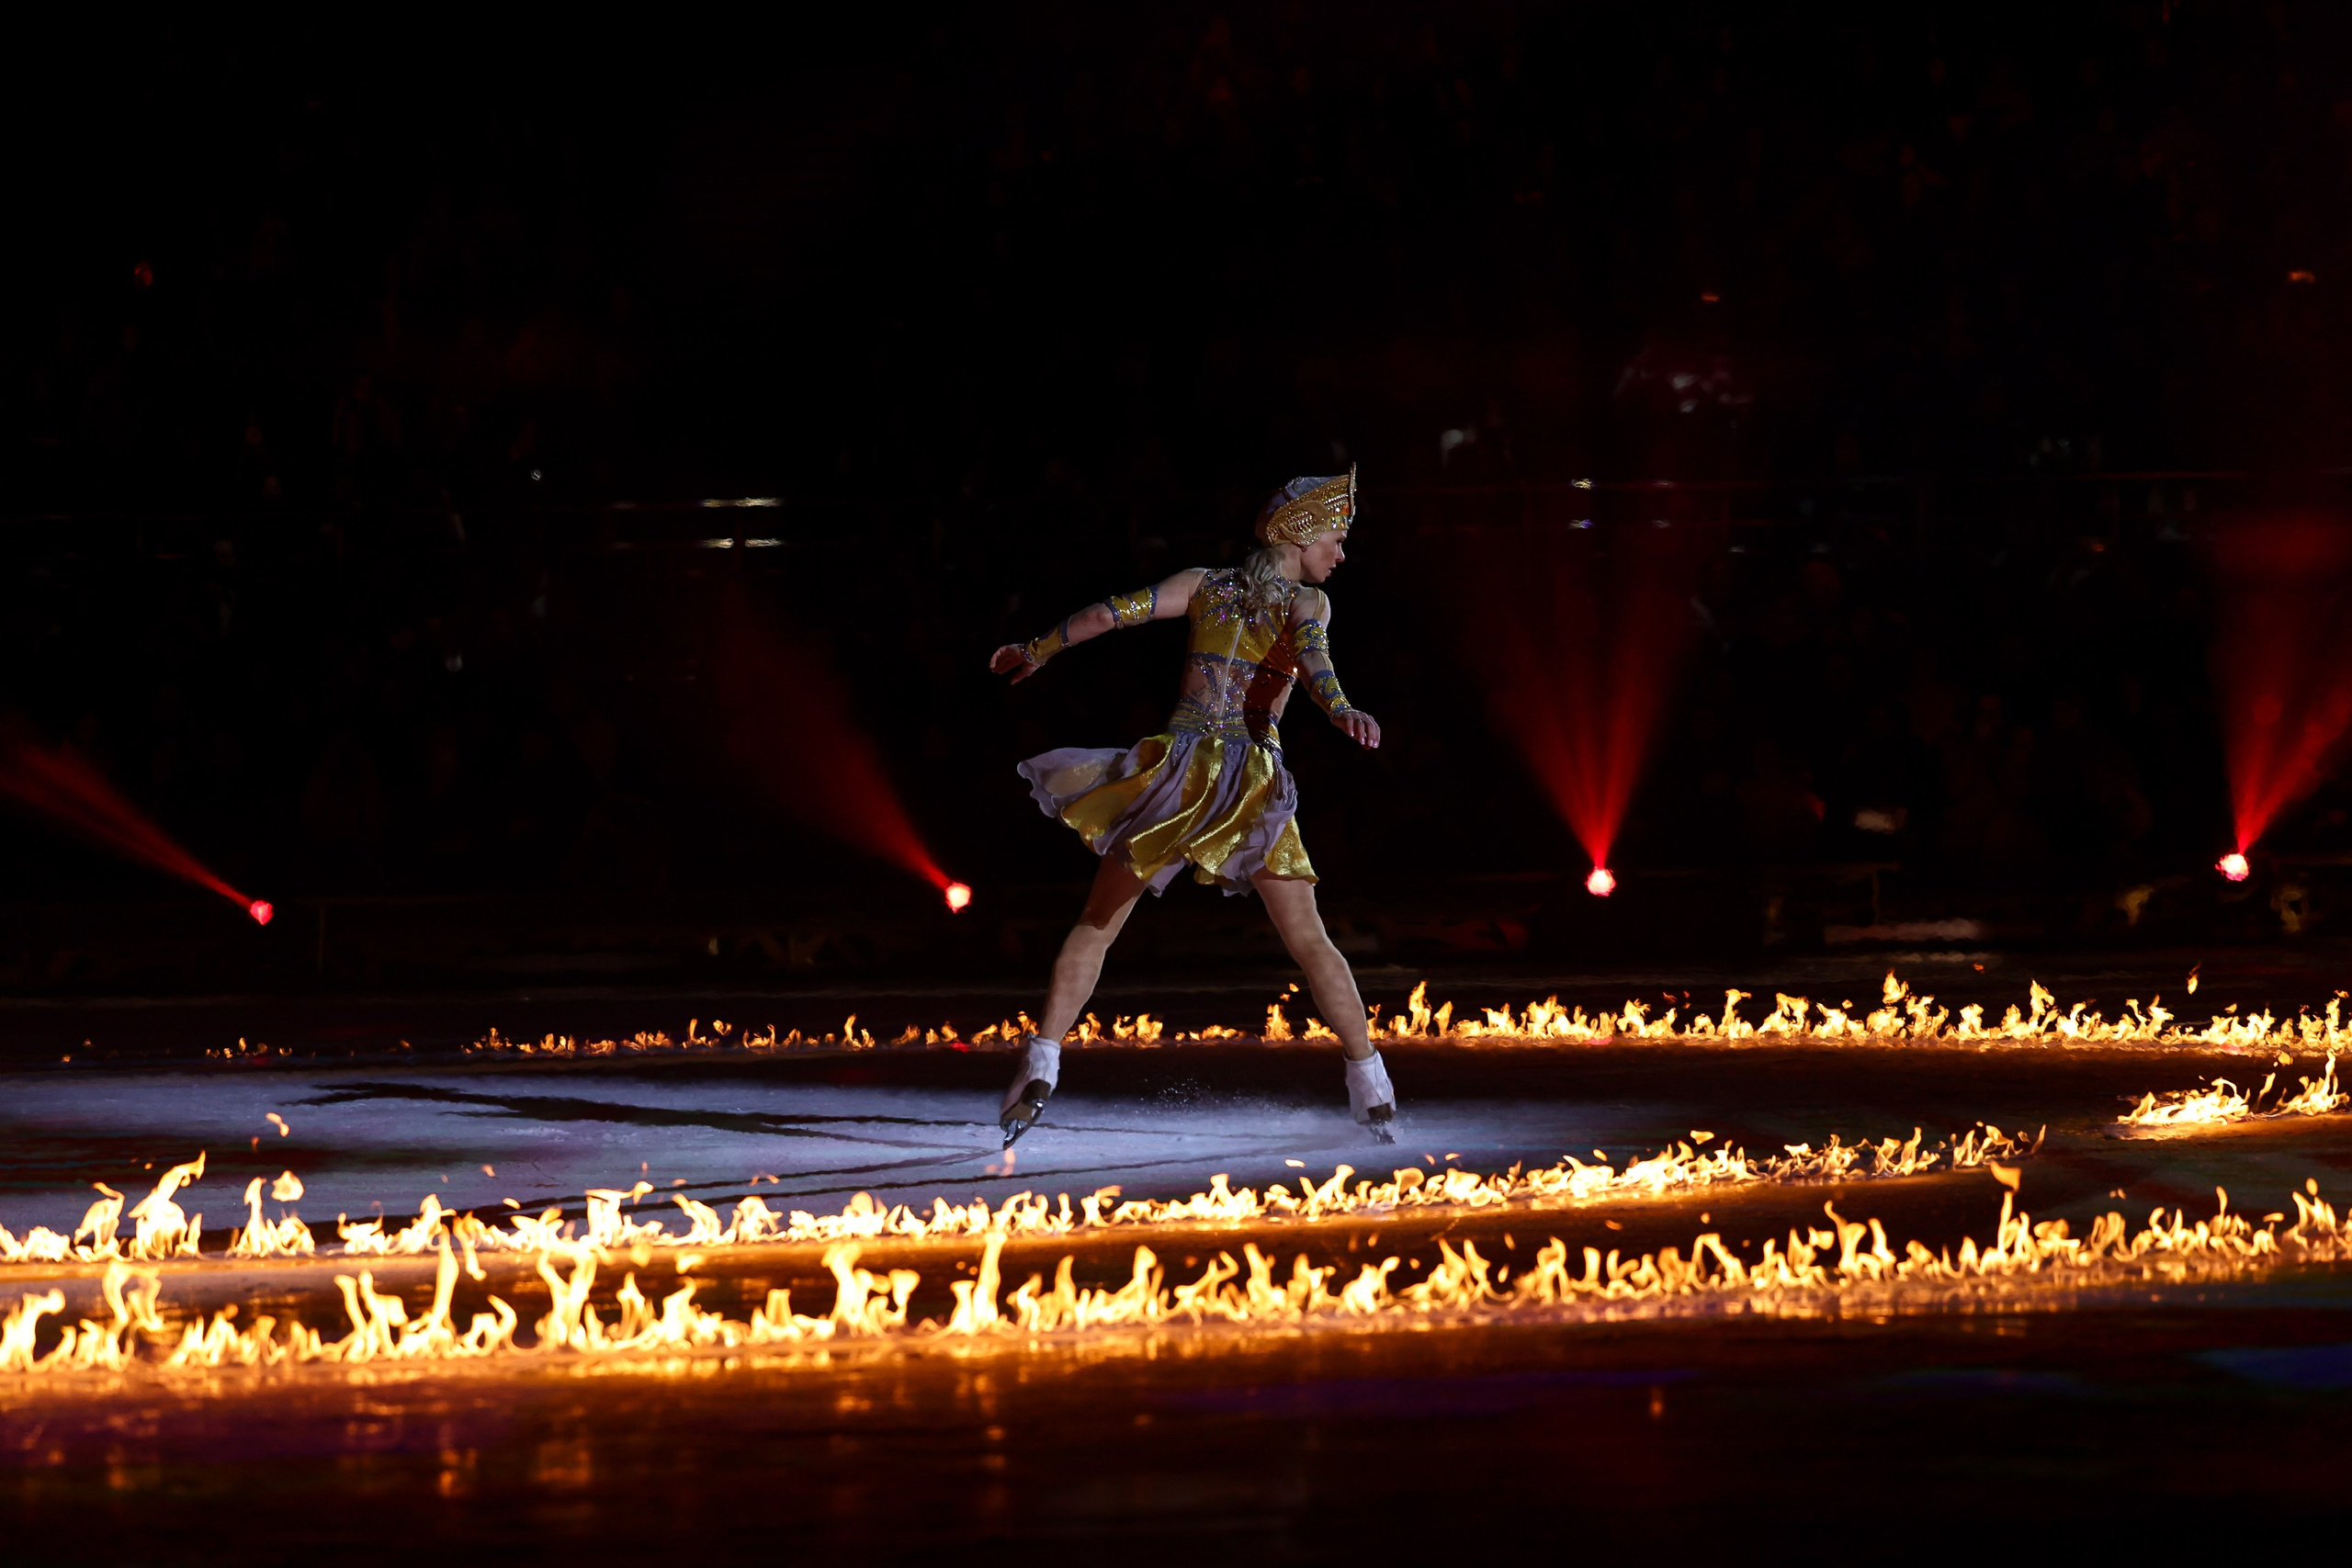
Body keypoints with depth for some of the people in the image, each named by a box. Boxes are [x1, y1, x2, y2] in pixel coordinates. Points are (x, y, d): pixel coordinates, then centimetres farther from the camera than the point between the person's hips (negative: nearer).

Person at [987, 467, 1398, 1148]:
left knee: (1096, 928, 9)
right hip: (1253, 783, -2)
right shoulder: (1306, 600, 1)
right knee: (1310, 942, 7)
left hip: (1178, 769, 2)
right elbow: (1310, 650, -21)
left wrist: (1036, 650, 25)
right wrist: (1340, 709, -39)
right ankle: (1370, 1085, 3)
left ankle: (1040, 1069, -5)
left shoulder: (1204, 584, 12)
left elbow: (1110, 613, 11)